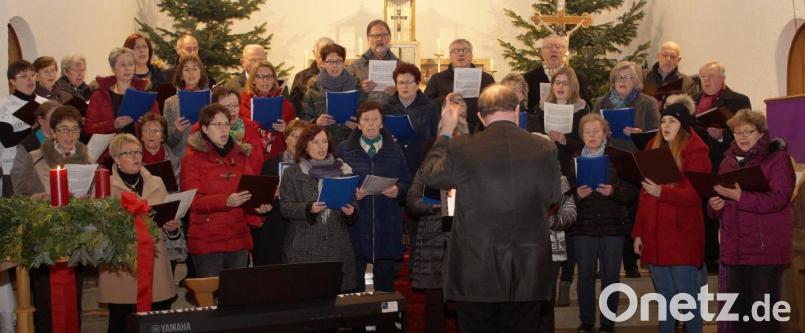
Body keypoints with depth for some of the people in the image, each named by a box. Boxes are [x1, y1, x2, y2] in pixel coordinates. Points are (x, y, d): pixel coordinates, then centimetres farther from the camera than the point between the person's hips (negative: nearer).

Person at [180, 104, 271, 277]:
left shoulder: (241, 155, 14)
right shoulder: (192, 158, -1)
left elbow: (253, 191, 15)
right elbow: (192, 200, -10)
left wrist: (259, 206, -8)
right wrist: (226, 201, -24)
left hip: (239, 239, 4)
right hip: (206, 241, -4)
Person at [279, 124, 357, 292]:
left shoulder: (343, 170, 12)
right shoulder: (292, 173, 6)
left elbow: (353, 202, 15)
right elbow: (285, 207, -1)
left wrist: (351, 211, -7)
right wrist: (309, 208, -18)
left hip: (337, 246, 2)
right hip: (304, 248, -2)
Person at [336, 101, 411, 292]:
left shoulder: (394, 150, 12)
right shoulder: (344, 150, 7)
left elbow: (407, 182, 11)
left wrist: (398, 190, -9)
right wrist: (350, 193, -14)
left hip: (387, 225, 1)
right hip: (356, 224, -1)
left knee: (385, 283, 4)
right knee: (353, 283, 0)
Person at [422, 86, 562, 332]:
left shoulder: (461, 149, -11)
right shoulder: (544, 149, -6)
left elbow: (431, 175, 9)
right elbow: (554, 197, 8)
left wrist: (445, 132, 20)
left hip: (475, 272, -1)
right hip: (528, 273, 1)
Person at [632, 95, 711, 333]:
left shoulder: (696, 152, -6)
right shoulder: (653, 148, 12)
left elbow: (694, 194, -14)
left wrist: (662, 192, -28)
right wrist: (638, 232, 11)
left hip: (682, 235, -6)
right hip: (654, 234, 6)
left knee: (687, 296, -2)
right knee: (664, 297, 13)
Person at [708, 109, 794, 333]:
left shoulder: (777, 158, -3)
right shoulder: (729, 160, 15)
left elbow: (778, 199, -17)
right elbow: (719, 197, 25)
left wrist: (740, 196, -26)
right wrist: (715, 204, 1)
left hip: (767, 247, -6)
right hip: (735, 247, 6)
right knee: (738, 307, 10)